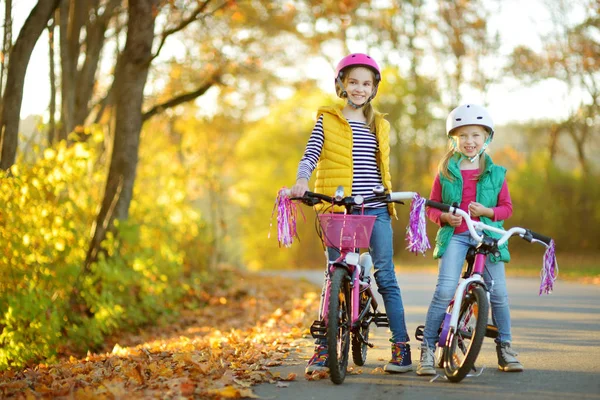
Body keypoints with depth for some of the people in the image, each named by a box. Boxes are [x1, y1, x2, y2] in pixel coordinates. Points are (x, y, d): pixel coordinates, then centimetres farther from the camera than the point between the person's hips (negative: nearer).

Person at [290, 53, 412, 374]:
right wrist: (301, 179, -21)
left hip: (375, 210, 2)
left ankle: (401, 347, 3)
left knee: (386, 276, -1)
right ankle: (324, 347, 9)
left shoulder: (379, 125, 15)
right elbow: (310, 155, -3)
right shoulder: (327, 120, 6)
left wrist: (392, 197, 8)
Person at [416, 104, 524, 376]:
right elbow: (431, 207, 10)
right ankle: (427, 348, -10)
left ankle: (505, 348, 16)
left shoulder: (495, 173, 7)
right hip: (454, 235, -1)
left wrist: (487, 211, -11)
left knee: (498, 292, -3)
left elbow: (507, 207, 9)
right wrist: (444, 217, -11)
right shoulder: (446, 172, 6)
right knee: (445, 289, -18)